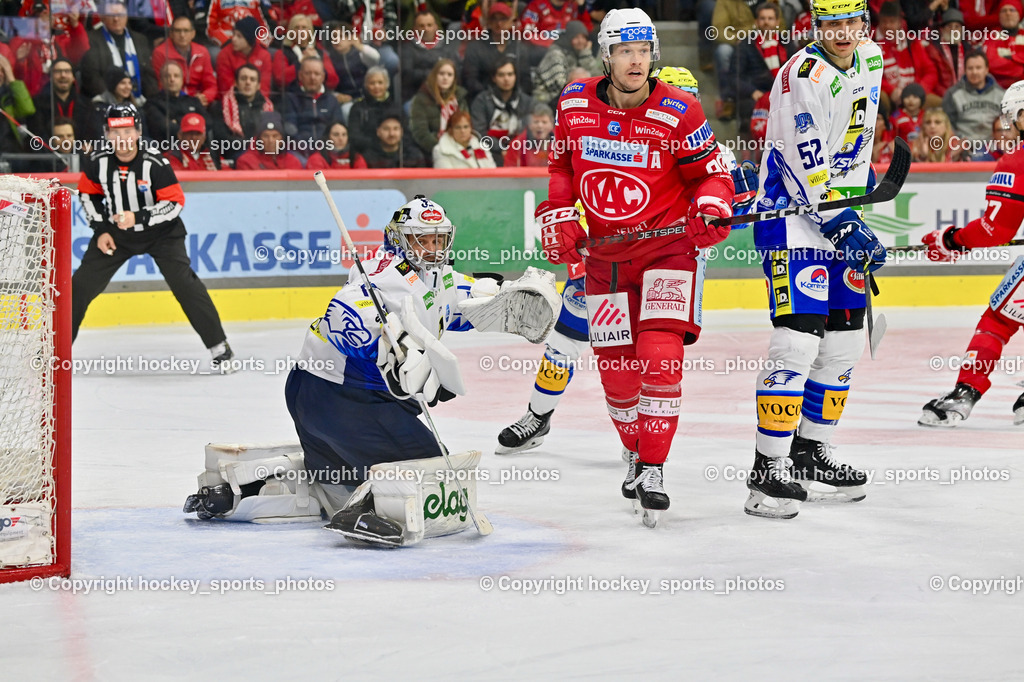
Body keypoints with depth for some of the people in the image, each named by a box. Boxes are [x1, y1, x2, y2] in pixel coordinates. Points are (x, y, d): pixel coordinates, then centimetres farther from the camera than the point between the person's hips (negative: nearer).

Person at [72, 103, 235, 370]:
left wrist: (138, 217, -32)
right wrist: (100, 229, -3)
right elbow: (88, 195, 5)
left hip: (160, 232, -3)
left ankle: (219, 348, -8)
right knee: (81, 285, -2)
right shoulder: (98, 163, -13)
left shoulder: (155, 164, -24)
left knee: (184, 283, -16)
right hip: (115, 231, 3)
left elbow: (175, 203, -22)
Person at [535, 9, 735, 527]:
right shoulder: (575, 104, -3)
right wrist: (559, 217, 2)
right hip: (604, 253, 4)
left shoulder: (678, 112, -14)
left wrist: (712, 206, -24)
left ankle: (653, 470, -12)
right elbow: (562, 167, 14)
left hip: (668, 246, -4)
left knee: (660, 355, -18)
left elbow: (712, 173, -4)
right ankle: (637, 454, 33)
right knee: (615, 367, 7)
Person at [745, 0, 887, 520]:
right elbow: (808, 170, -22)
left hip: (840, 213, 9)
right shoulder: (804, 75, -20)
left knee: (844, 340, 12)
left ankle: (810, 453, 25)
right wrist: (843, 226, -23)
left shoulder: (870, 59, 6)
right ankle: (769, 472, -17)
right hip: (792, 216, -9)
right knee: (798, 341, -17)